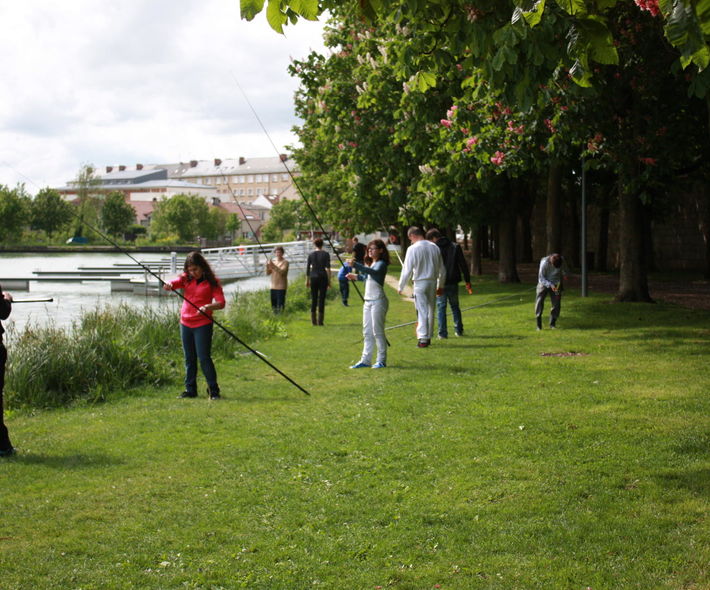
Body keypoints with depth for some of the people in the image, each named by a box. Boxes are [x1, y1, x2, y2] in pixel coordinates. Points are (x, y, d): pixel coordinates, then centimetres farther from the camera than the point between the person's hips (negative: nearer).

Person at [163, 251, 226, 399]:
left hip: (203, 324, -5)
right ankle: (190, 389, 19)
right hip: (185, 324, 5)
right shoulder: (186, 279, 7)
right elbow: (173, 283, -9)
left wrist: (207, 307, -35)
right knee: (189, 358, 11)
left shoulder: (212, 282, -6)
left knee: (204, 357, -8)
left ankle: (213, 390, 1)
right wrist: (168, 285, -33)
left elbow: (221, 303, -15)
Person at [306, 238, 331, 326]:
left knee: (313, 299, 9)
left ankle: (313, 320, 8)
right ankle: (320, 321, -2)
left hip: (313, 277, 2)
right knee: (322, 299, 0)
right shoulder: (326, 254, -3)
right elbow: (328, 268, -8)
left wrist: (307, 280, 12)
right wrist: (329, 281, -3)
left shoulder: (311, 255, 3)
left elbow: (307, 268, 3)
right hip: (323, 277, -2)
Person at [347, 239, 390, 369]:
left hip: (378, 301, -9)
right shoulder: (370, 263, 16)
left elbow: (374, 272, -33)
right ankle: (365, 360, 15)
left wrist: (355, 265, -41)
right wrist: (356, 276, 15)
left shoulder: (381, 264, -11)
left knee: (378, 331, -4)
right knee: (367, 332, 11)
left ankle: (381, 360, 3)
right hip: (368, 301, 9)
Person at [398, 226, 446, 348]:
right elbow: (442, 270, 12)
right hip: (433, 282, 5)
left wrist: (401, 287, -1)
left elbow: (407, 270, -11)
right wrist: (440, 286, 23)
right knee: (430, 310, 13)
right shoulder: (434, 247, 6)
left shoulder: (412, 249, -10)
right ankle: (428, 337, 21)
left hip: (420, 282, -5)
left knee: (422, 311, -2)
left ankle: (422, 338, -4)